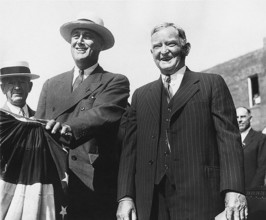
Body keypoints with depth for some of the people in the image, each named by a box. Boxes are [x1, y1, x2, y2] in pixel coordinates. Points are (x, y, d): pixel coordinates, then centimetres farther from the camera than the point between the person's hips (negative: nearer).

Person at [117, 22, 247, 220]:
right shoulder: (140, 95, 16)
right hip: (150, 203, 3)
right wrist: (125, 197, 0)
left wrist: (234, 191, -14)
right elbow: (130, 149, 11)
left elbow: (229, 139, -2)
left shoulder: (212, 84, 7)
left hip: (200, 199, -3)